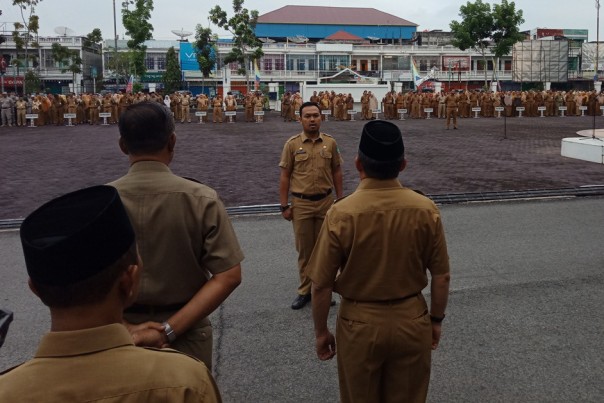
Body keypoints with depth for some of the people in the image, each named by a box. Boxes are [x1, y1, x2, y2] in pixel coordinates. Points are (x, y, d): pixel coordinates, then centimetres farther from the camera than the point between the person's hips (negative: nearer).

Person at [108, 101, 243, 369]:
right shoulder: (201, 199, -12)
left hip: (120, 334, 1)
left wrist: (123, 328, -13)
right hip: (186, 335, -1)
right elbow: (228, 276, -16)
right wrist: (170, 329, -18)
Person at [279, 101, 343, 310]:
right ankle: (305, 290, 21)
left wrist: (340, 200, 6)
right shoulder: (292, 144, -5)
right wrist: (284, 206, -4)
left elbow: (336, 172, 7)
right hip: (301, 204, -1)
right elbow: (284, 176, -2)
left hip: (325, 202, 1)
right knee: (304, 250, 9)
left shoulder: (330, 142, 0)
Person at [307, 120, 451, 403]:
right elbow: (441, 277, -4)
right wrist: (436, 319, 12)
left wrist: (321, 331, 2)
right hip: (412, 320, 2)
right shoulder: (426, 209, -13)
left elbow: (322, 284, -12)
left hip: (360, 323, -1)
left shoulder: (342, 213, -19)